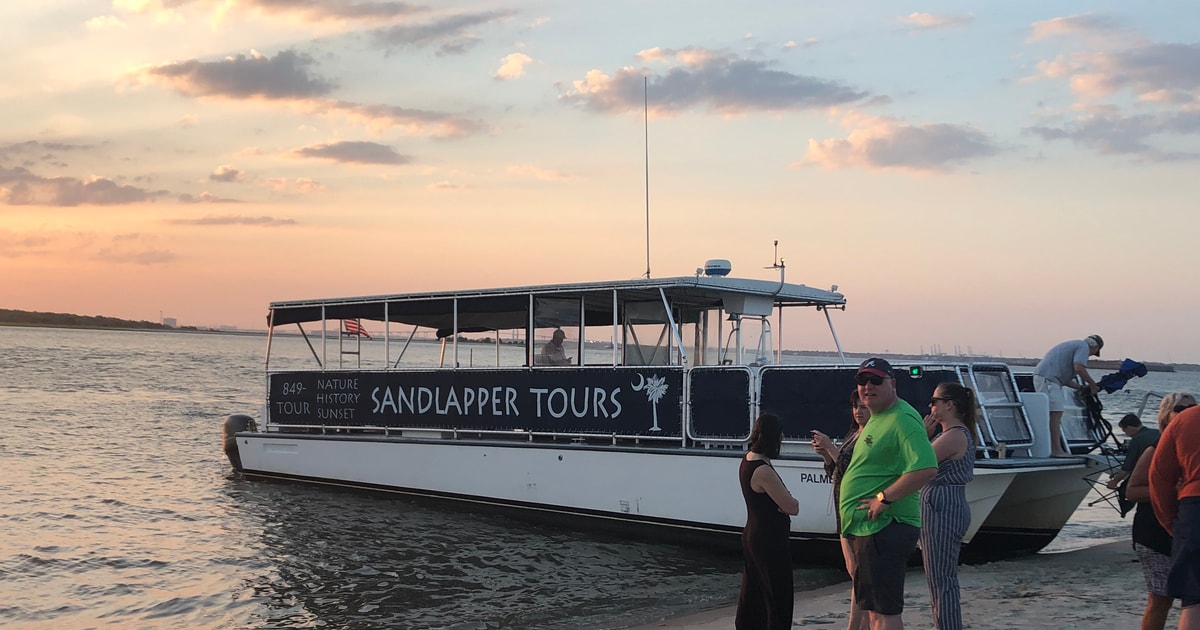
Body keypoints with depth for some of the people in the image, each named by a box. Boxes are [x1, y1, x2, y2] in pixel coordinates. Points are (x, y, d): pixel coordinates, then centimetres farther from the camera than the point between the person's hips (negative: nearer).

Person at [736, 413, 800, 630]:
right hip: (770, 542, -10)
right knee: (779, 599, -1)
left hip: (752, 536, 10)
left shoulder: (747, 461, 7)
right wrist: (788, 501, -1)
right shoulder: (763, 471, -23)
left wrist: (785, 500, -10)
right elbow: (792, 507, -21)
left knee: (752, 595, 17)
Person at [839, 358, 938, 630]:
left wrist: (884, 498, -26)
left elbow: (926, 467, -30)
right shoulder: (876, 419, 17)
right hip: (864, 528, 11)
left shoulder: (903, 419, -17)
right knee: (874, 607, 19)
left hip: (882, 529, -11)